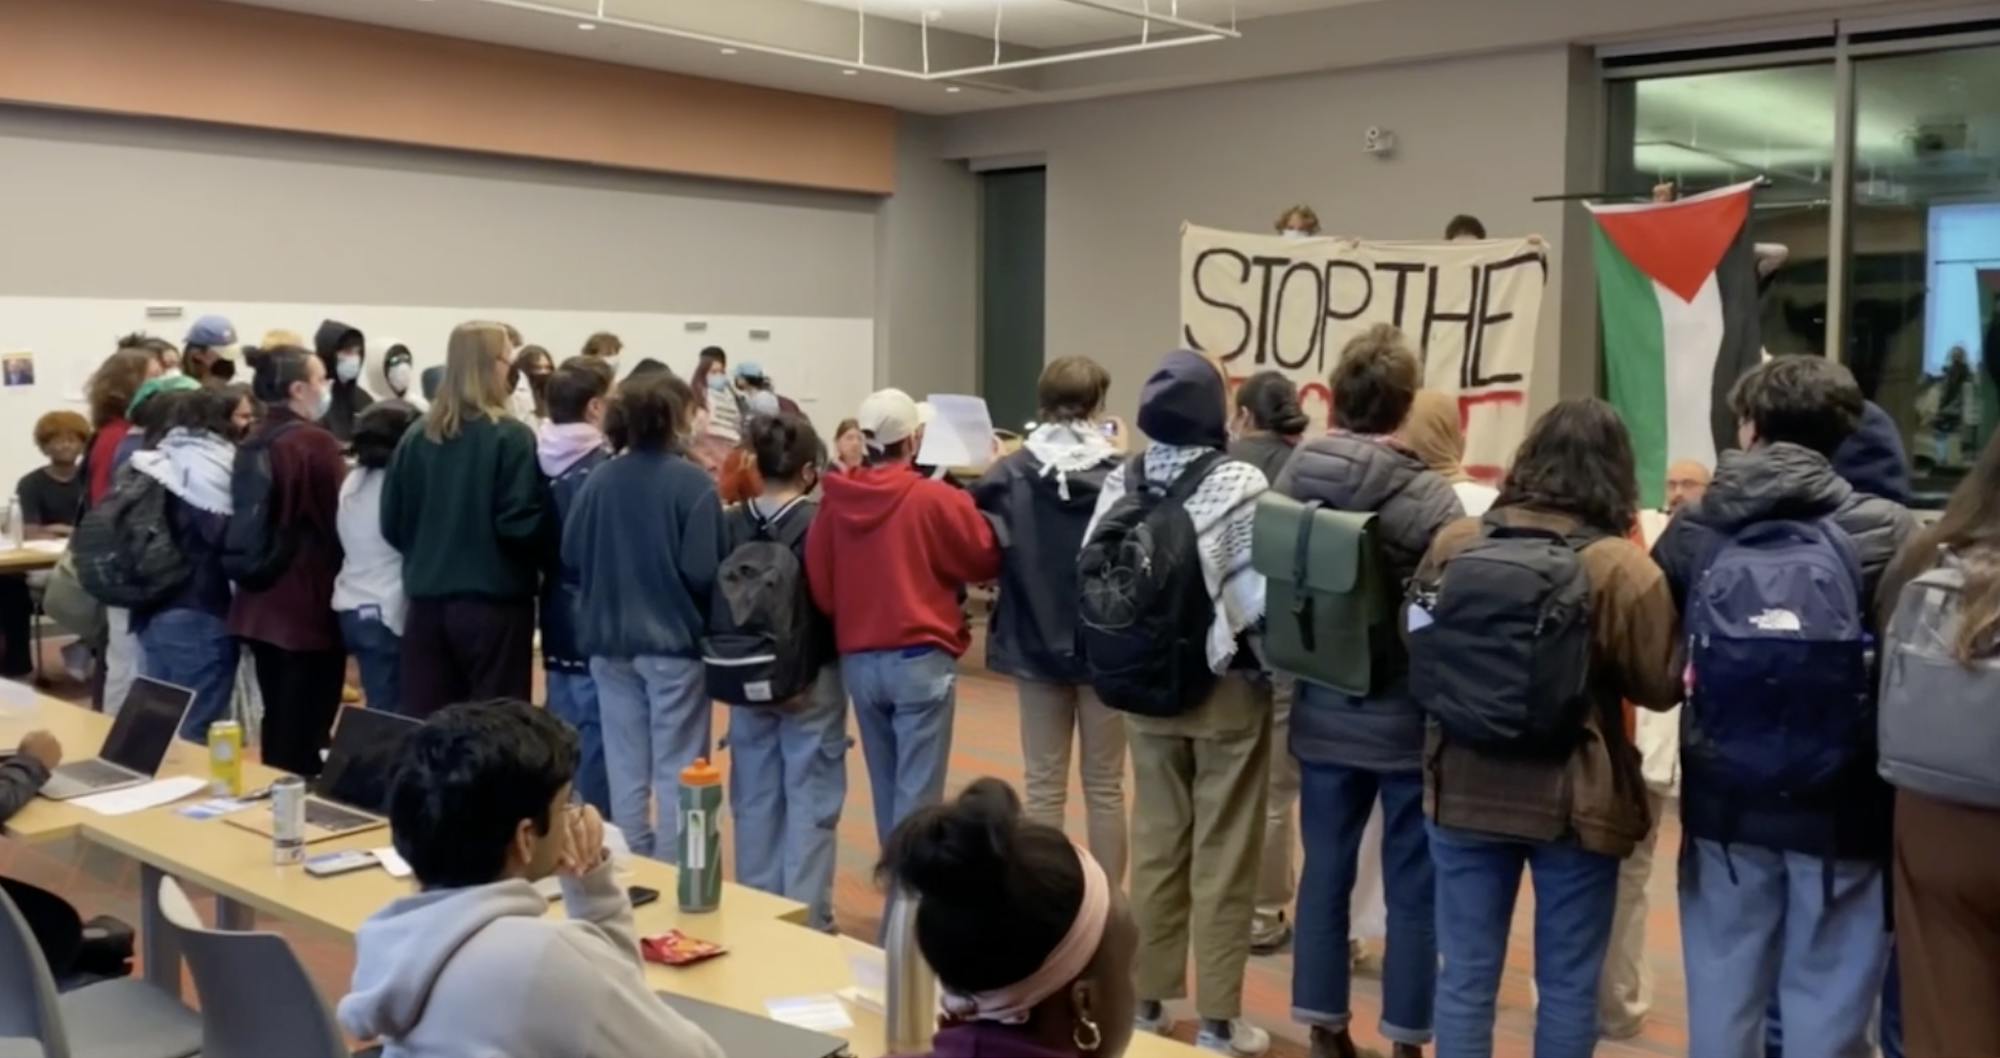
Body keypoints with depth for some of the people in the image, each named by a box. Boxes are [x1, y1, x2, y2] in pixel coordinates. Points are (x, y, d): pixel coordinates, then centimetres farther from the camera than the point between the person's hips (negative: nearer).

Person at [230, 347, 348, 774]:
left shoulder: (252, 444, 8)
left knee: (277, 719, 16)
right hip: (309, 603, -8)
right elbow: (340, 520, -13)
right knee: (305, 726, -1)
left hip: (260, 602, 8)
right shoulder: (315, 442, -15)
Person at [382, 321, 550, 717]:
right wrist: (541, 560, 3)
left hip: (427, 602, 5)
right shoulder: (510, 436, -9)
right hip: (493, 602, -5)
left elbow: (392, 523, 9)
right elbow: (520, 523, -15)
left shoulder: (416, 438, 6)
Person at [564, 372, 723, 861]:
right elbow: (703, 571, -18)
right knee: (676, 771, 4)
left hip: (608, 639, 5)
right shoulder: (692, 483, -13)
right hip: (673, 639, -5)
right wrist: (700, 617, 2)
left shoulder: (599, 480, -1)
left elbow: (571, 555, 0)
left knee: (625, 768, 13)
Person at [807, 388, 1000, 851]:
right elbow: (987, 559, 2)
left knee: (885, 784, 19)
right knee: (917, 789, 0)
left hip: (858, 660, 5)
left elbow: (818, 583, 4)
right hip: (920, 659, -5)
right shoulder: (936, 499, -11)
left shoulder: (835, 501, -1)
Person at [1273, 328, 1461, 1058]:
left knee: (1325, 872, 13)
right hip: (1409, 720, -4)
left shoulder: (1293, 479, -4)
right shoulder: (1431, 499, -17)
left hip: (1322, 715, 4)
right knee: (1412, 887, 8)